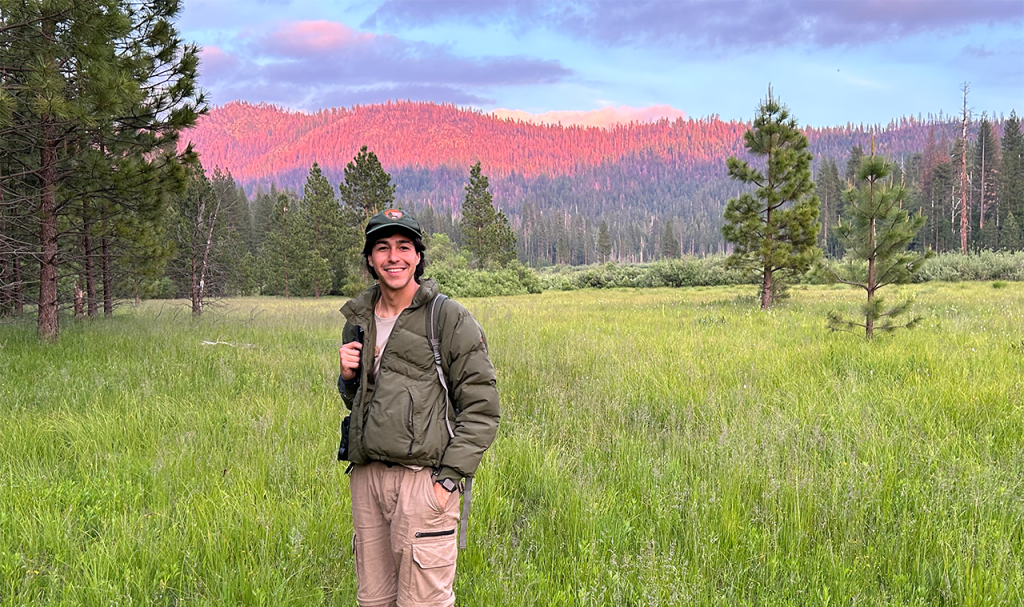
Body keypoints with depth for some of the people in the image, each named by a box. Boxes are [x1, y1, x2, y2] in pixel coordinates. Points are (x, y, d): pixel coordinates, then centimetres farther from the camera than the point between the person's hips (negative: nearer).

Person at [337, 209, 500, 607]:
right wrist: (348, 377, 3)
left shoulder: (450, 320, -5)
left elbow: (481, 408, -7)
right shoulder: (358, 320, 14)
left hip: (422, 479, -6)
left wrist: (450, 477, -13)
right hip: (366, 476, 6)